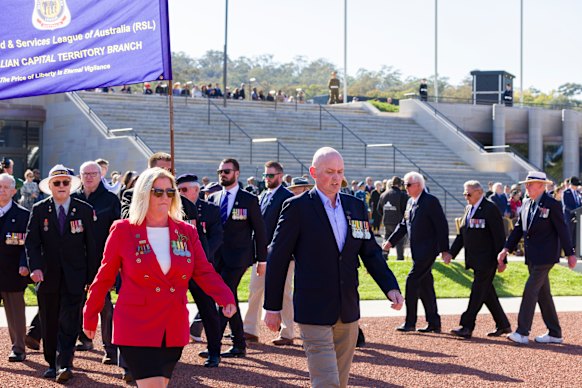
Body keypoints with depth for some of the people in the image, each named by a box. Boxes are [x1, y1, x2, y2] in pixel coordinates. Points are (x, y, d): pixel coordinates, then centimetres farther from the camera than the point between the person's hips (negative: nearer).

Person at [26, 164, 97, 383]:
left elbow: (91, 246, 4)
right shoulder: (39, 210, 3)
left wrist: (91, 277, 0)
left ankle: (64, 365, -14)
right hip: (48, 275, 2)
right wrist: (35, 267, -17)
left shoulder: (85, 210, 2)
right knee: (49, 324, 8)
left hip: (74, 277, -2)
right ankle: (52, 363, 20)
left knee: (69, 322, -11)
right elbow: (31, 242, -1)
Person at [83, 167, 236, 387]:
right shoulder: (123, 231, -3)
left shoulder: (187, 233, 6)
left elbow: (205, 273, 1)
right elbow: (105, 277, 4)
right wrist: (90, 315, 7)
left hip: (174, 330, 4)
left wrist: (226, 299, -17)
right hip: (136, 328, -4)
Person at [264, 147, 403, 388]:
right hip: (314, 312, -6)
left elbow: (371, 253, 11)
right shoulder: (297, 207, -7)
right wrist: (272, 307, -3)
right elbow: (277, 258, -4)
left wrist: (391, 287, -5)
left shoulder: (356, 207, 9)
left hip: (348, 311, 6)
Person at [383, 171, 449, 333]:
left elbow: (442, 225, -14)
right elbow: (403, 225, 20)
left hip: (427, 250, -9)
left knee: (412, 281, -12)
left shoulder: (430, 201, -12)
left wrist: (444, 249, -16)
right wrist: (391, 241, 8)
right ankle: (434, 323, 16)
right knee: (425, 285, 10)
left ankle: (410, 322, -8)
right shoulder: (410, 202, 13)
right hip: (418, 251, 9)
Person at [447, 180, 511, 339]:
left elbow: (499, 236, -14)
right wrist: (451, 253, 8)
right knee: (487, 293, 13)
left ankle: (467, 327, -8)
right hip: (475, 260, 9)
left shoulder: (490, 209, -12)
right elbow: (462, 234, 17)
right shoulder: (469, 209, 14)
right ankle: (503, 324, 22)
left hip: (486, 259, -9)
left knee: (478, 292, -8)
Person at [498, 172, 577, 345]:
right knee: (543, 294, 12)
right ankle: (554, 333, 19)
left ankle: (522, 333, -13)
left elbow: (562, 230, -10)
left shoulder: (552, 205, -11)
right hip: (532, 257, 8)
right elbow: (518, 228, 13)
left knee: (530, 290, -13)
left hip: (545, 256, -8)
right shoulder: (527, 204, 11)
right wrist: (506, 249, 4)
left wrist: (570, 254, -9)